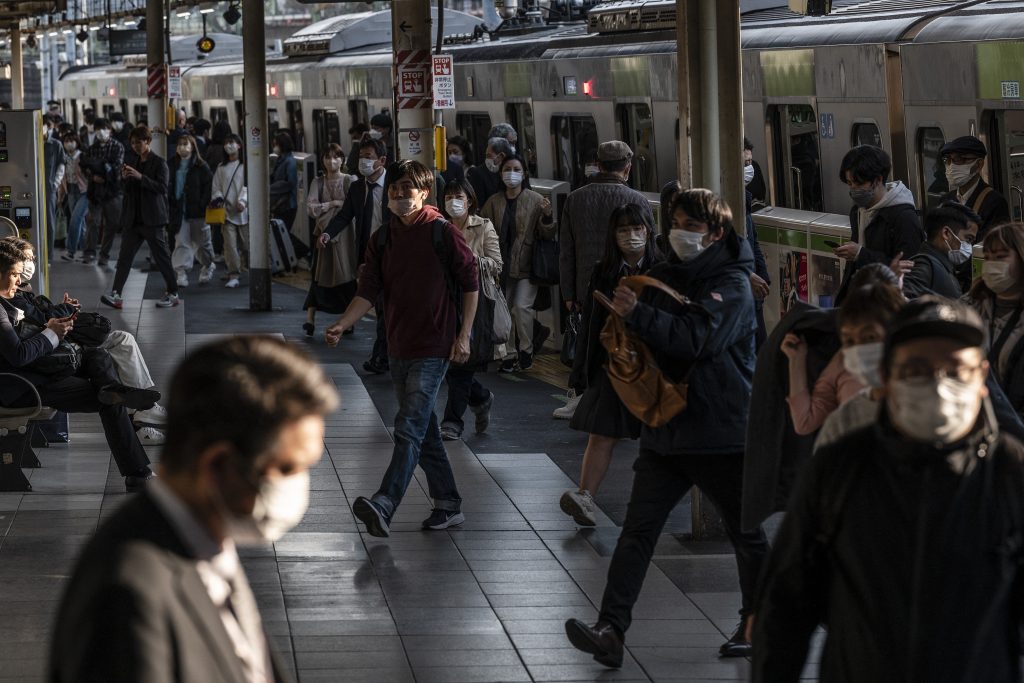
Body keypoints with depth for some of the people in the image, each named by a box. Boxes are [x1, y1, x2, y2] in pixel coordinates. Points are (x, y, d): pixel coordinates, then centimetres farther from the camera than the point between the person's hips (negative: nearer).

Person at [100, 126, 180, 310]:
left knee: (161, 257, 1)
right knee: (125, 256, -2)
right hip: (134, 219, 6)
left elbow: (162, 187, -16)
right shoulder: (132, 161, 13)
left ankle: (172, 294, 12)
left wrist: (140, 177, -22)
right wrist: (125, 179, -4)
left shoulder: (158, 162, -5)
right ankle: (116, 295, -6)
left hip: (152, 219, -6)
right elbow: (128, 190, 18)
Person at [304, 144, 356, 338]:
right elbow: (311, 208, -1)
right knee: (320, 276, -2)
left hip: (344, 234, -2)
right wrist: (334, 203, -8)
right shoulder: (318, 183, 10)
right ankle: (310, 319, -4)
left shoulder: (349, 181, 2)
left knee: (346, 276, -3)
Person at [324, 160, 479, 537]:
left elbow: (470, 283, -2)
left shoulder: (443, 233, -7)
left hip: (433, 348, -7)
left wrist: (463, 336, -7)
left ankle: (384, 505, -28)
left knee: (409, 428, -16)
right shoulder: (382, 239, 8)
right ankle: (449, 505, 23)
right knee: (424, 430, 12)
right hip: (399, 347, 7)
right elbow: (368, 292, 3)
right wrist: (342, 325, -14)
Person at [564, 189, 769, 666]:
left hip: (722, 431, -6)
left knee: (746, 533, 9)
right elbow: (641, 337, 24)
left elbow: (699, 339, -26)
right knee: (637, 530, -6)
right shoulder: (665, 276, 12)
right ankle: (611, 631, -12)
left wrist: (637, 314, -31)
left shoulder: (732, 284, -10)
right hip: (665, 426, 6)